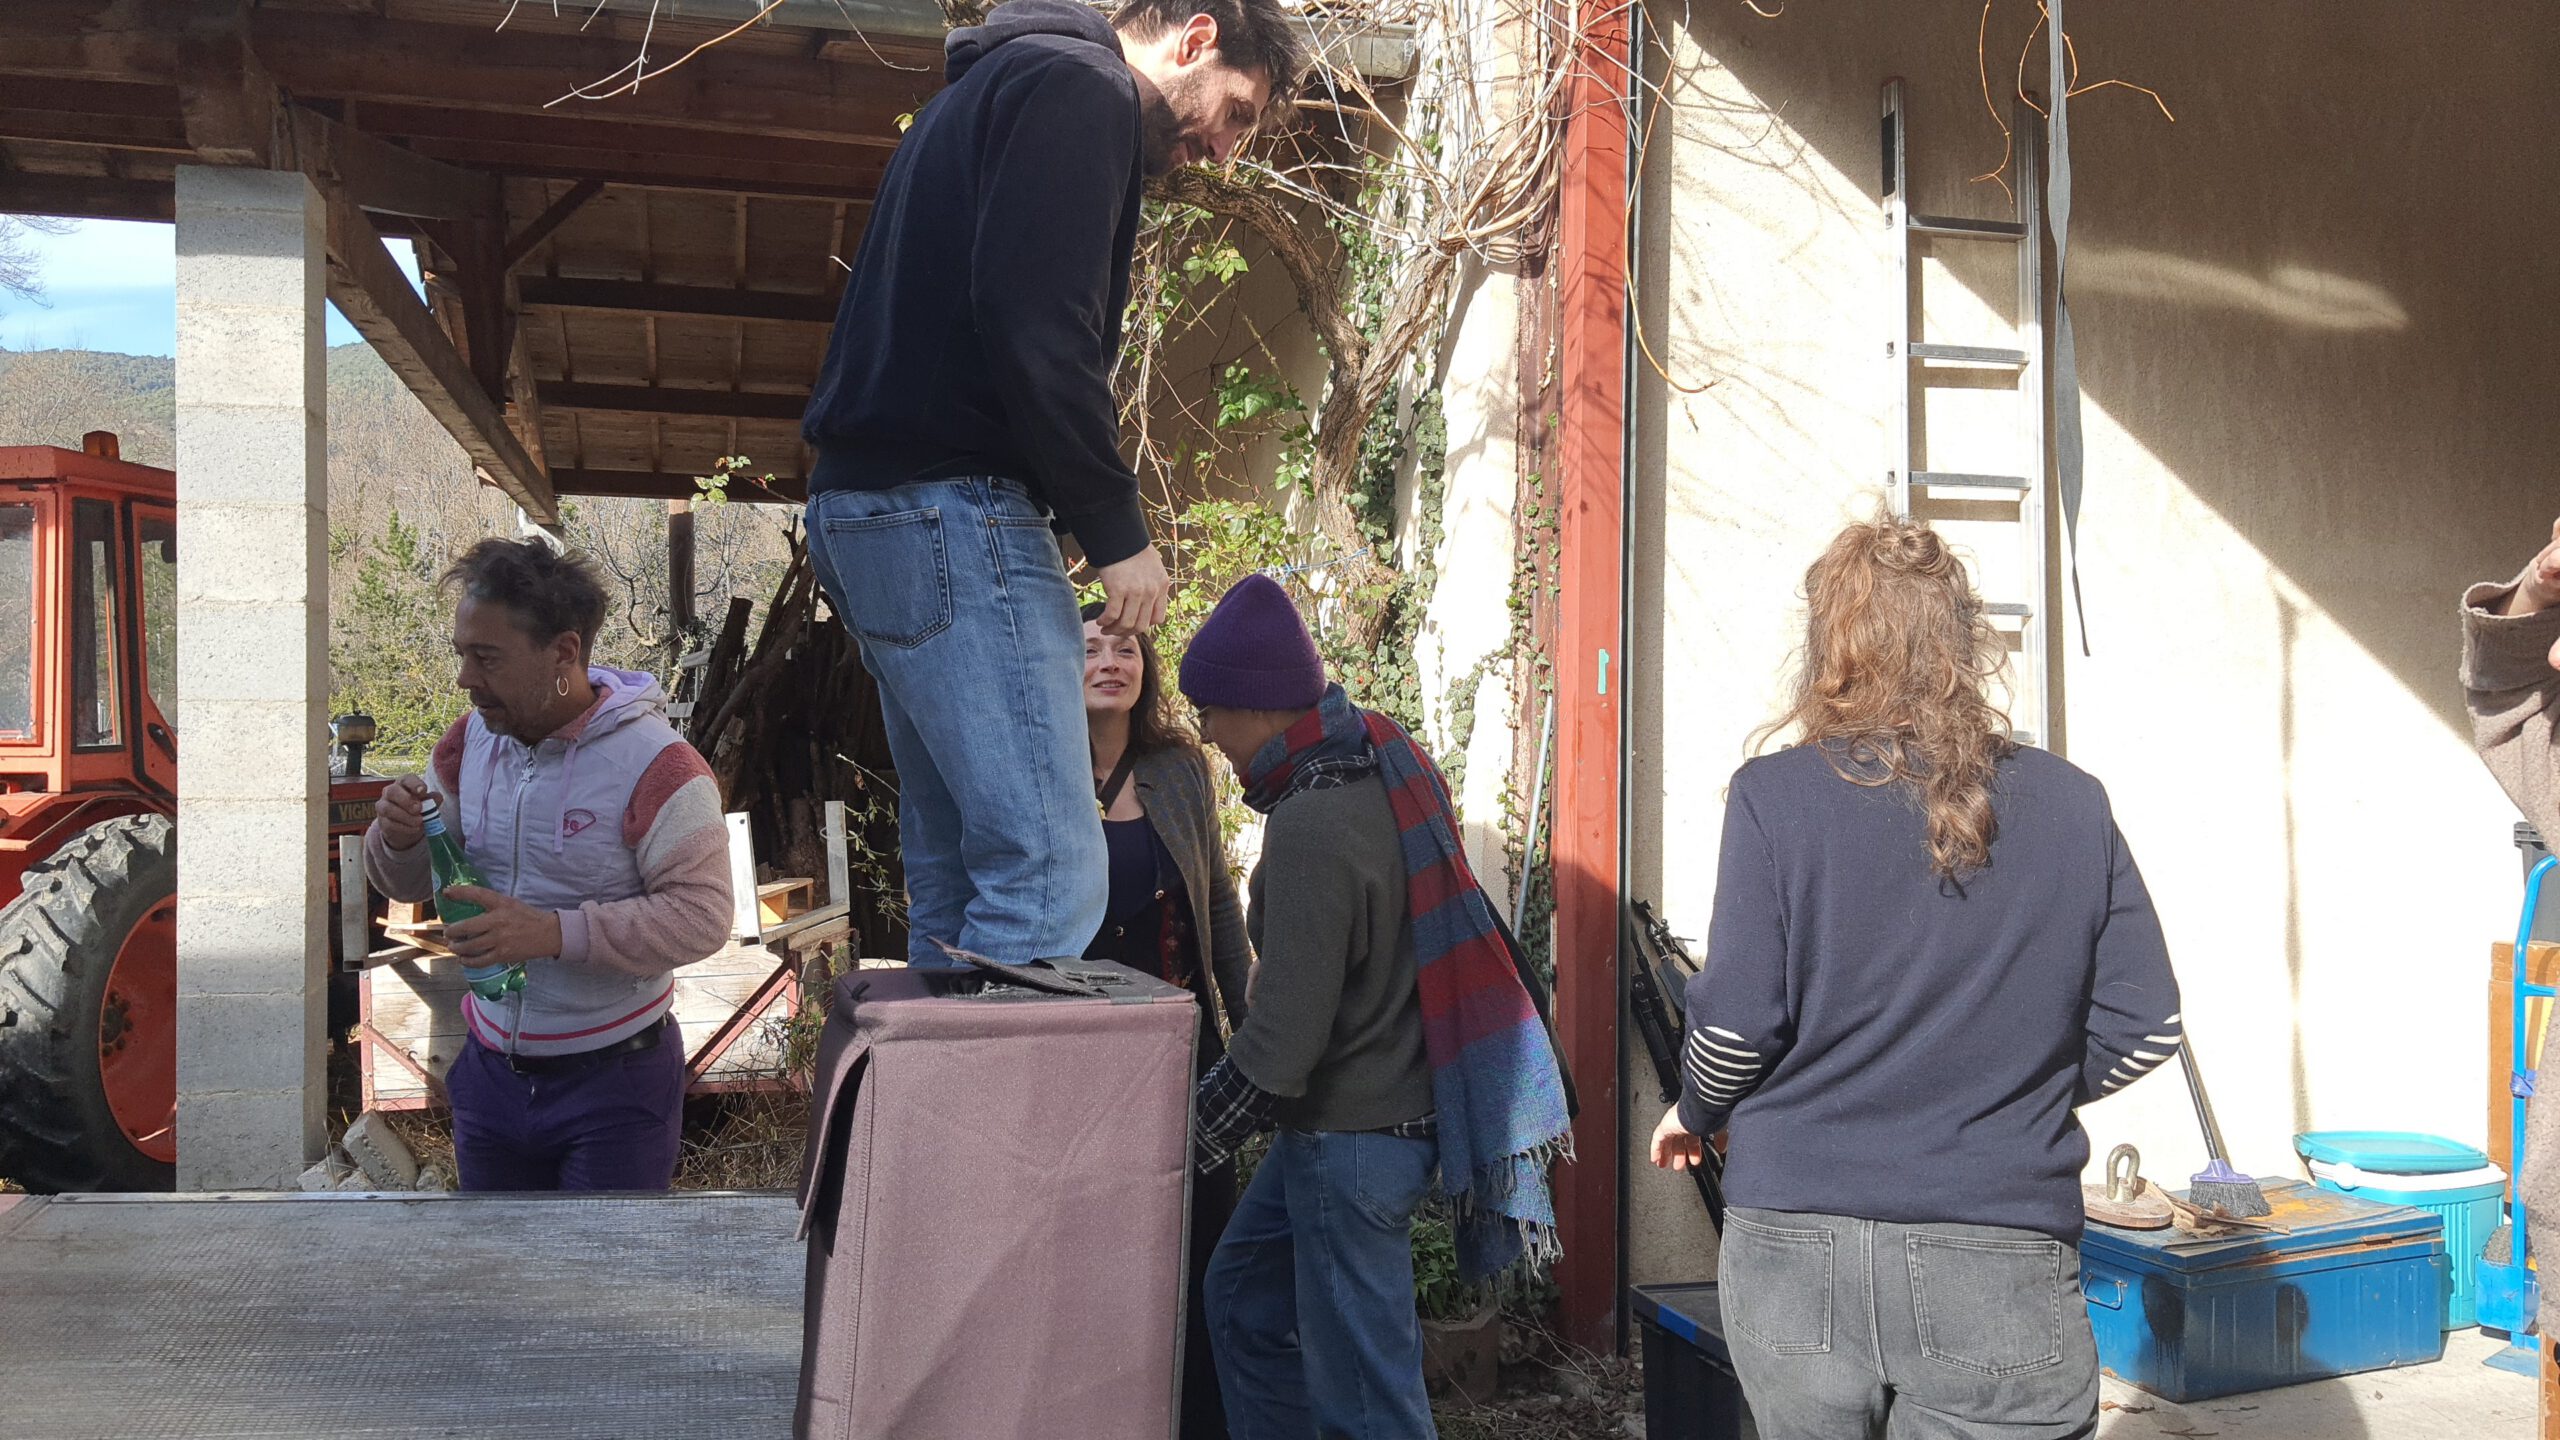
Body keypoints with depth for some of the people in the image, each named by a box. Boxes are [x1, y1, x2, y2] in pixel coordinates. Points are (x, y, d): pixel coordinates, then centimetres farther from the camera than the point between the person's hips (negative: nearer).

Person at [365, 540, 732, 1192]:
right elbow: (410, 883, 10)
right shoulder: (469, 741, 1)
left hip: (615, 1081, -6)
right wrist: (398, 838, -14)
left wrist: (555, 932, -31)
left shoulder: (656, 766, -20)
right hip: (490, 1070, 6)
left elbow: (703, 914, -24)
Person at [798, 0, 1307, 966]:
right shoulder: (1083, 89, -5)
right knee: (1051, 876, -12)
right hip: (953, 506, -11)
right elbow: (1037, 323, -20)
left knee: (957, 871, 12)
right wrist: (1116, 528, -14)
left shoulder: (998, 86, 27)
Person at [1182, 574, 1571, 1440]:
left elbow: (1285, 1036, -24)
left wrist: (1186, 1134, -11)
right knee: (1243, 1299, 24)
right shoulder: (1387, 754, 2)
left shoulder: (1311, 828, -26)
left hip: (1354, 1133, -10)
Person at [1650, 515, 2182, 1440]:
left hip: (1798, 1257, 0)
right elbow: (2144, 1026, 1)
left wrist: (1695, 1114, 11)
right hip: (2003, 1263, 1)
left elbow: (1735, 1024, -10)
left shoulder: (1776, 796, -7)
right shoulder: (2072, 806, 0)